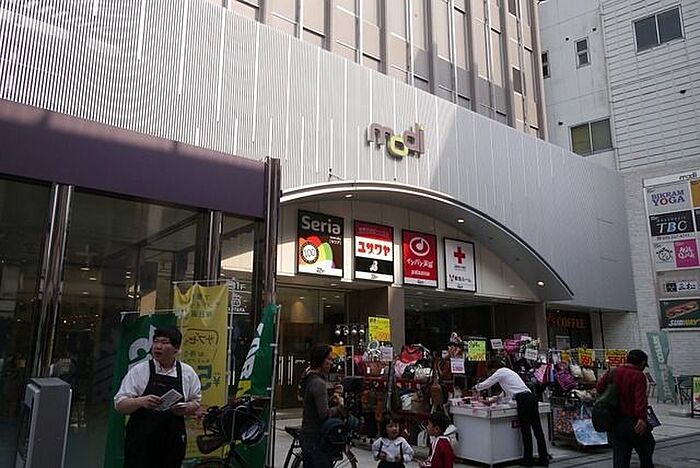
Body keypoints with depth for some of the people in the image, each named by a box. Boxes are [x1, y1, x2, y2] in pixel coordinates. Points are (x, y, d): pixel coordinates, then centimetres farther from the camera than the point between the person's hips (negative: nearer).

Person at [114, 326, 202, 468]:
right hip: (141, 441, -2)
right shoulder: (139, 371, -2)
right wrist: (141, 401, -22)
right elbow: (119, 404, -3)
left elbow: (196, 402, 13)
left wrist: (186, 408, -9)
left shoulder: (188, 373, 4)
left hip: (172, 444, 2)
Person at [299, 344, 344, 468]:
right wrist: (339, 408, -9)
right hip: (316, 438, -9)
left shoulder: (308, 378, 9)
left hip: (306, 435, 9)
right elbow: (325, 414, -25)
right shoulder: (318, 383, -19)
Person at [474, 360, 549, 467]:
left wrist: (476, 387, 27)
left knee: (526, 430, 0)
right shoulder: (508, 371, 29)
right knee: (537, 428, 6)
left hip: (523, 400, -8)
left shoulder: (500, 372, 2)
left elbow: (486, 384, 8)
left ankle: (528, 460, 7)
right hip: (531, 397, 9)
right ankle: (544, 459, 9)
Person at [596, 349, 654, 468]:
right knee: (646, 454, 20)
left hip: (614, 423, 5)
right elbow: (640, 399, -22)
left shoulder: (613, 373, 7)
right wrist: (642, 418, -29)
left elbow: (599, 388, 1)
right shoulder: (638, 376, -10)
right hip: (633, 423, -5)